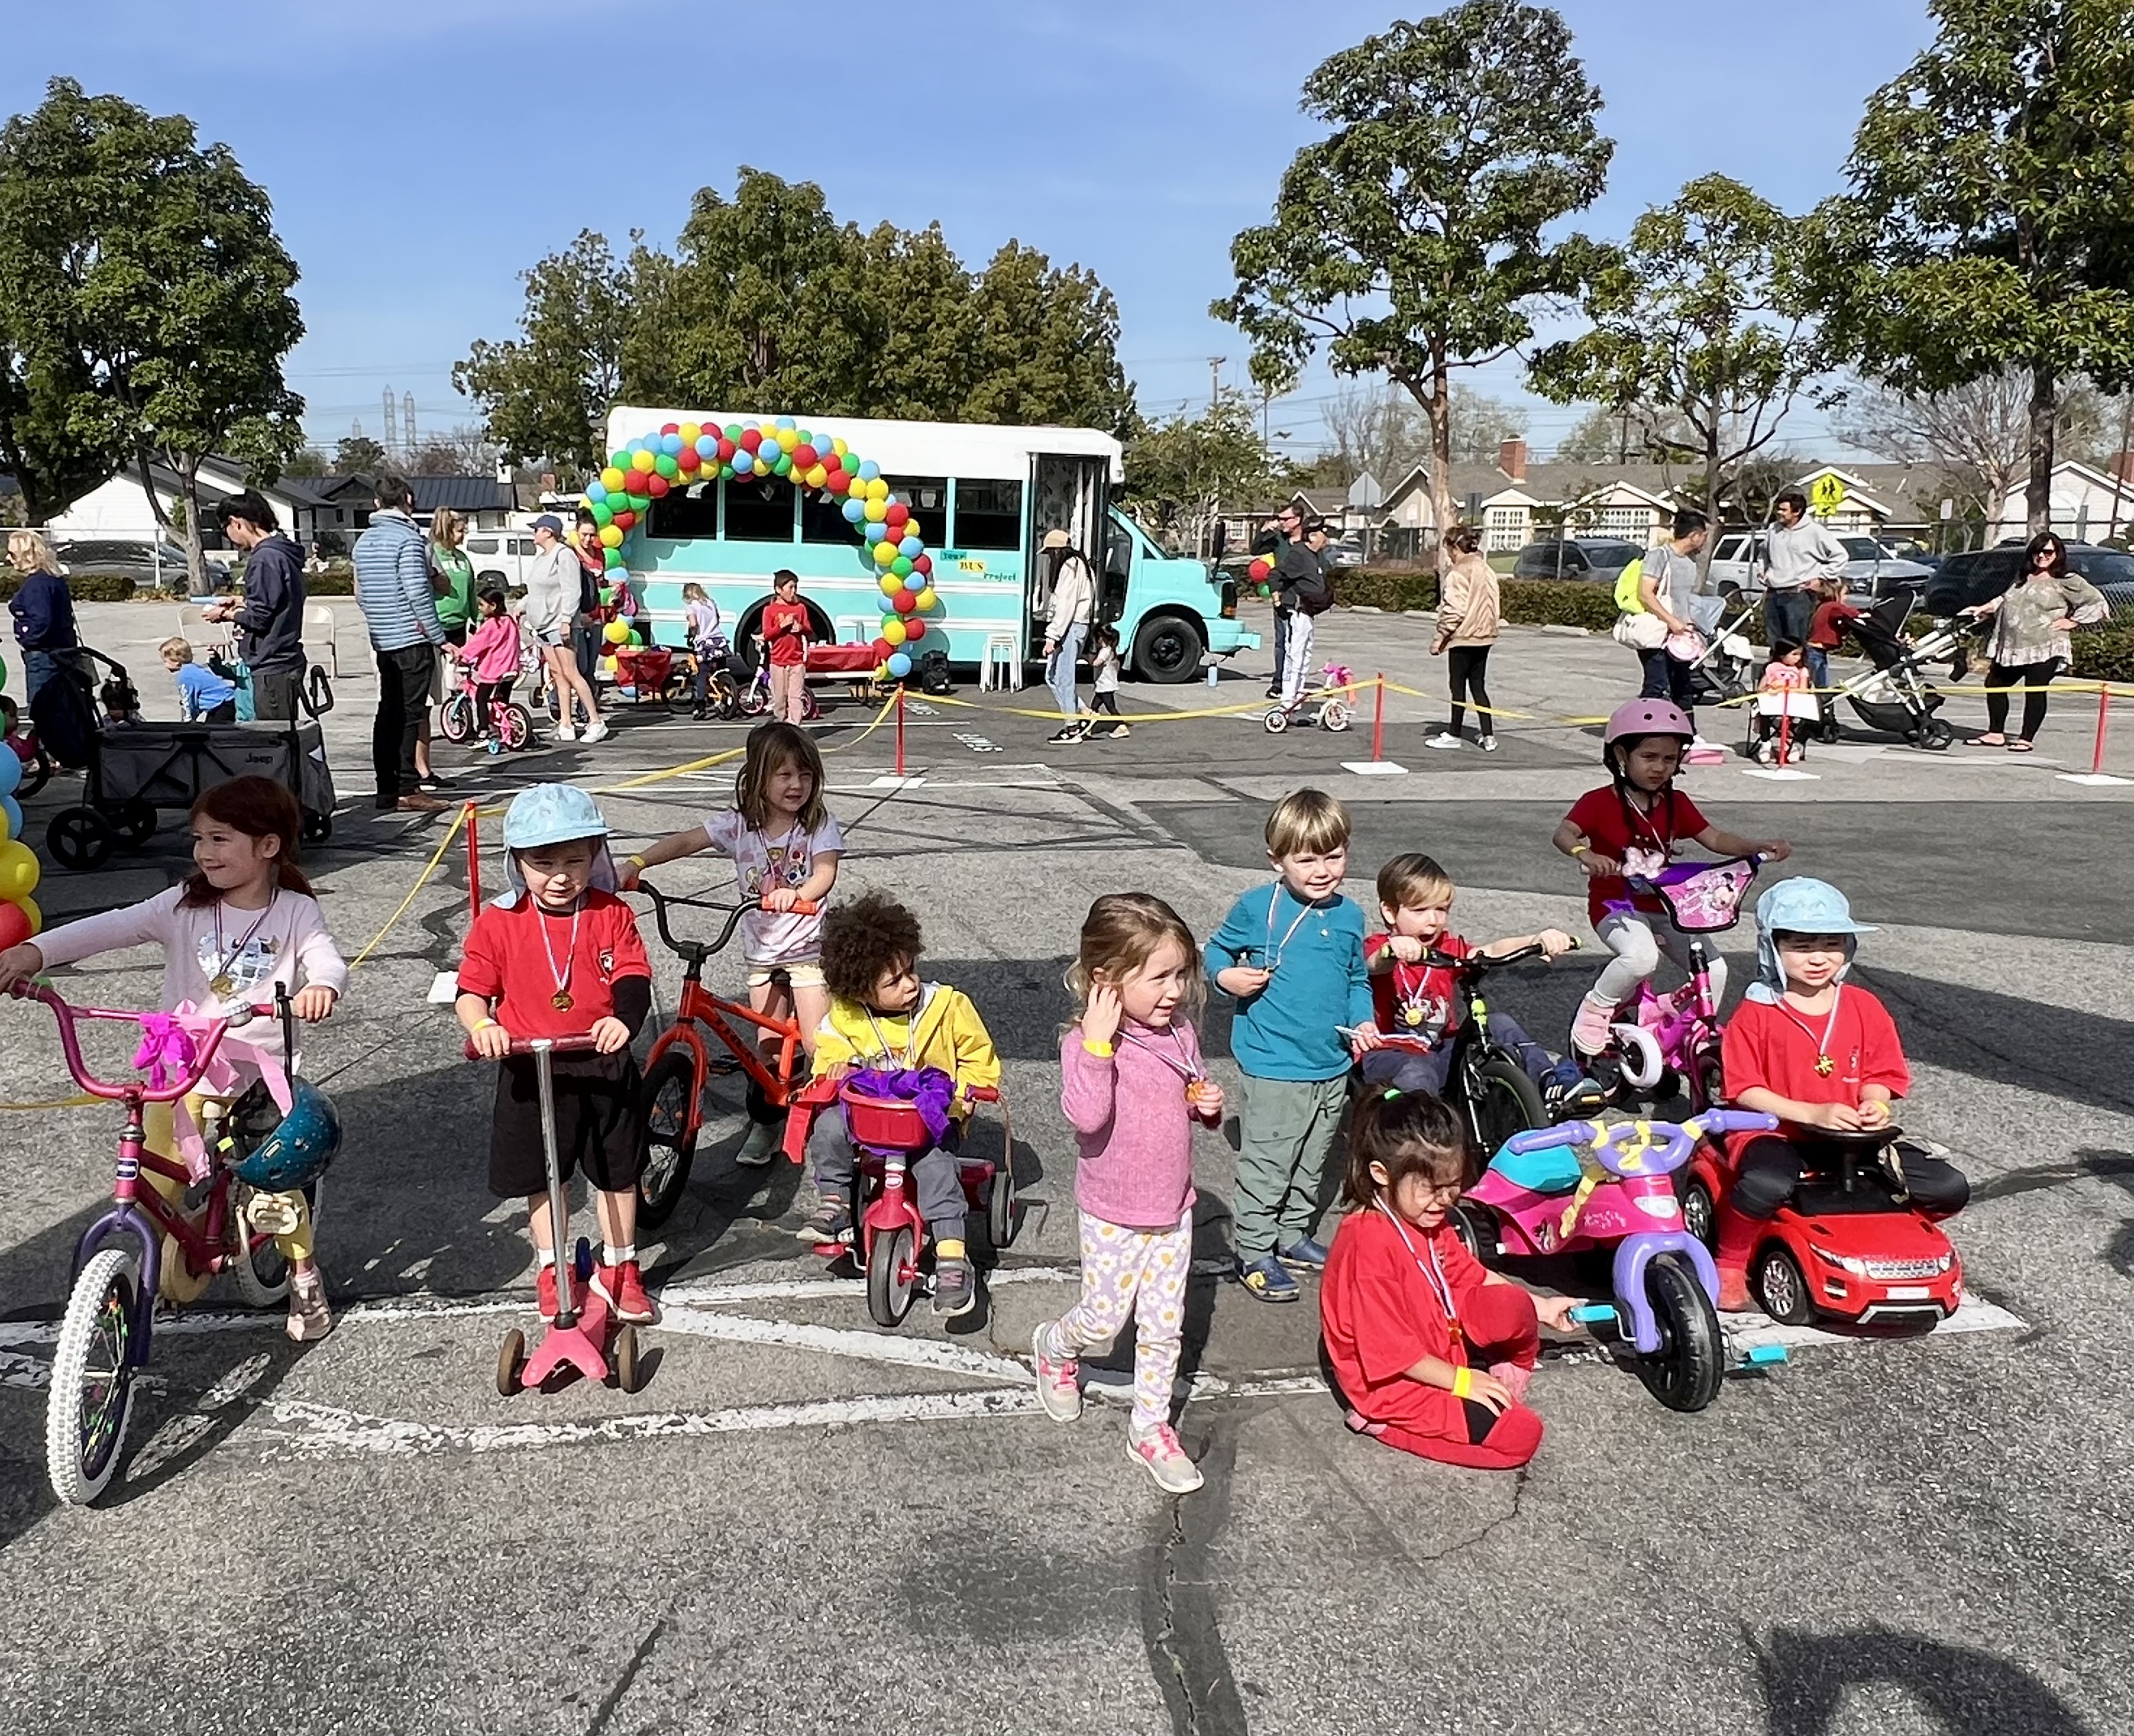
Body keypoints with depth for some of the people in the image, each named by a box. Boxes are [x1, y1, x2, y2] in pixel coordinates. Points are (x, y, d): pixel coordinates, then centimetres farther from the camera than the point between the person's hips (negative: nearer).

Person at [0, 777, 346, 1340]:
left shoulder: (296, 912, -6)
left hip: (262, 1069, -2)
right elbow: (113, 927, -15)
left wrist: (321, 986, -46)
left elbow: (327, 960, -21)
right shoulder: (185, 906, -3)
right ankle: (178, 1254, 32)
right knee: (155, 1180, 2)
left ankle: (304, 1276, 21)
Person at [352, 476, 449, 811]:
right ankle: (407, 789, -6)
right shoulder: (408, 538, -11)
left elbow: (360, 594, 18)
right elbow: (418, 593, -17)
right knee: (411, 713, -6)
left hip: (383, 641, 8)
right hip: (412, 639, -8)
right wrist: (439, 637, -13)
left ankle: (386, 788, 14)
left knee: (388, 712, 11)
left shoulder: (364, 541, 14)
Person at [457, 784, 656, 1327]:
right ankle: (551, 1269, 31)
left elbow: (634, 979, -12)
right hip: (530, 1072, 0)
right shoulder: (498, 923, -6)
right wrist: (482, 1026, -25)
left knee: (617, 1173, 12)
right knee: (540, 1179, 12)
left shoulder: (612, 916, -4)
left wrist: (625, 1019, -33)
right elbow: (471, 991, -3)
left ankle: (618, 1266, 29)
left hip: (604, 1067, 1)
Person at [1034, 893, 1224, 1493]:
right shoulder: (1086, 1042, -21)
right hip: (1113, 1215, -5)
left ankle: (1151, 1428, 28)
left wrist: (1208, 1103, -8)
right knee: (1104, 1320, 8)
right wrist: (1098, 1043, -40)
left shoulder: (1179, 1031, -3)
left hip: (1173, 1209, 5)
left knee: (1164, 1326, 12)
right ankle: (1055, 1348, 41)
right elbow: (1086, 1116, -35)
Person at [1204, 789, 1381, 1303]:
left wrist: (1362, 1022, 1)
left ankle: (1293, 1235, 37)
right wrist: (1228, 977, -17)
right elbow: (1217, 951, 4)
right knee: (1267, 1164, -1)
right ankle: (1256, 1252, 13)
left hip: (1333, 1067, 6)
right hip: (1275, 1067, -5)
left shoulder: (1349, 916, 5)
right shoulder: (1256, 908, -9)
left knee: (1311, 1163, 20)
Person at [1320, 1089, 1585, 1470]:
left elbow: (1471, 1275, 17)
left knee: (1512, 1308, -8)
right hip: (1390, 1385, -8)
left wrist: (1539, 1307, 14)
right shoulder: (1368, 1245, -30)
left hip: (1439, 1346, 8)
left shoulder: (1429, 1221, -1)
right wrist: (1460, 1380, -17)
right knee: (1520, 1435, -15)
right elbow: (1389, 1350, -25)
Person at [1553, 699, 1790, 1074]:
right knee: (1641, 957, -36)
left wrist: (1761, 846, -12)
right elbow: (1563, 834, -25)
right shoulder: (1600, 802, -10)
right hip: (1615, 907, -6)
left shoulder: (1676, 804, 7)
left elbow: (1716, 839, 5)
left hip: (1663, 908, 6)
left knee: (1714, 969, -8)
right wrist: (1585, 854, -48)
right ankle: (1594, 1011, -11)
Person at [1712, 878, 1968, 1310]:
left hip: (1851, 1137, 5)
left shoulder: (1865, 1008, 9)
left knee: (1950, 1189, -10)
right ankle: (1730, 1263, -10)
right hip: (1777, 1134, -5)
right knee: (1764, 1185, -40)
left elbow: (1879, 1076, 11)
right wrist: (1813, 1113, -20)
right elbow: (1745, 1091, -10)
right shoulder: (1756, 1013, -5)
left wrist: (1874, 1107, -13)